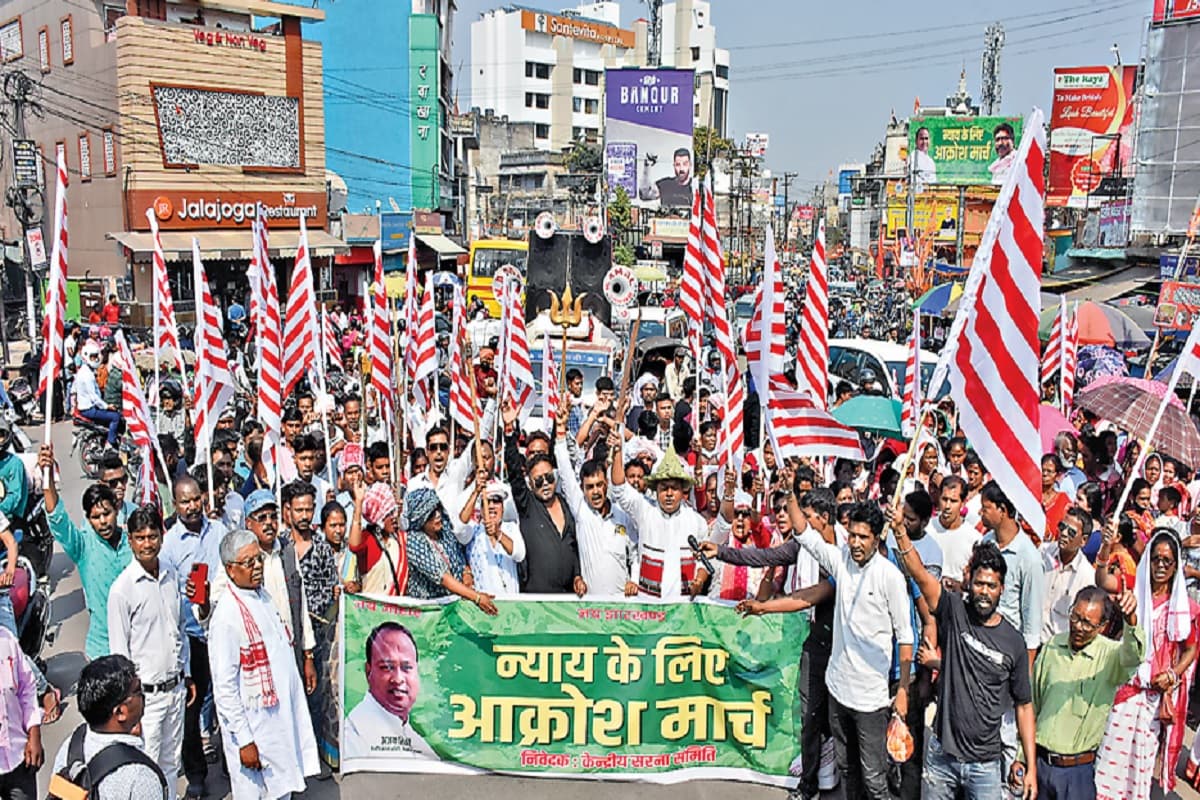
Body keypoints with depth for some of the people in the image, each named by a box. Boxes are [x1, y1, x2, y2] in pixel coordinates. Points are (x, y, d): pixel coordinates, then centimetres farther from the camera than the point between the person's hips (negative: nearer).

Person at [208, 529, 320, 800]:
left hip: (282, 714, 8)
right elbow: (224, 687, -19)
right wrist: (244, 740, -18)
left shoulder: (263, 596, 4)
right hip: (254, 728, -7)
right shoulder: (227, 615, -21)